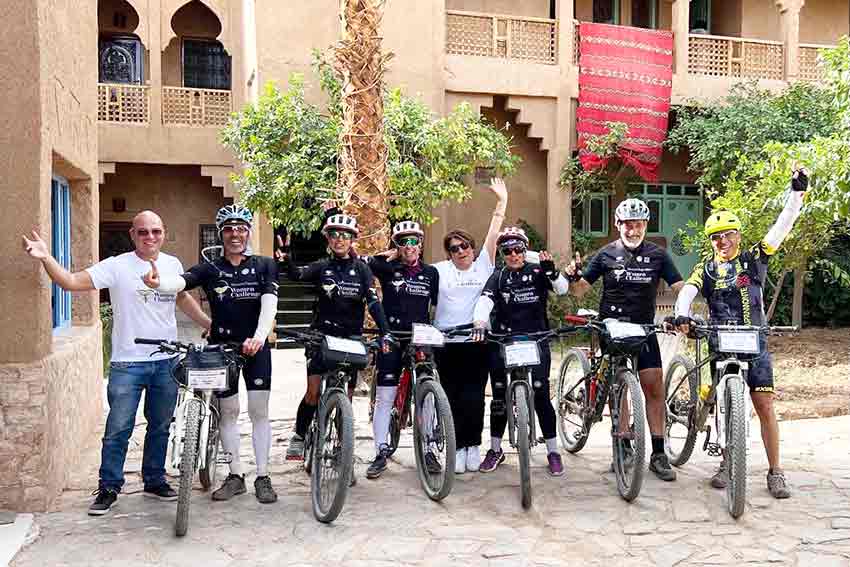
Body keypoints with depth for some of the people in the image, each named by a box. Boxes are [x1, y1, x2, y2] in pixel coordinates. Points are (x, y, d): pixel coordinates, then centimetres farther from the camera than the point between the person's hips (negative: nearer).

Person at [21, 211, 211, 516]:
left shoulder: (173, 264, 6)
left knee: (160, 427, 15)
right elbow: (72, 282, -16)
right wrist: (45, 258, -30)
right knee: (118, 430, 1)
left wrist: (210, 325, 18)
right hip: (127, 363, -4)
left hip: (167, 362, 4)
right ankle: (108, 488, 16)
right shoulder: (116, 266, -9)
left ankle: (154, 481, 30)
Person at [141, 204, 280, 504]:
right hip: (222, 346, 1)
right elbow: (181, 281, -21)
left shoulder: (264, 266, -1)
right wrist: (158, 282, -46)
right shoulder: (210, 269, -1)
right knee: (228, 411, 7)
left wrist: (259, 336, -33)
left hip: (255, 346, -1)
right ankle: (235, 475, 20)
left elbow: (269, 302, -15)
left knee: (259, 411, 1)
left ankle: (263, 476, 11)